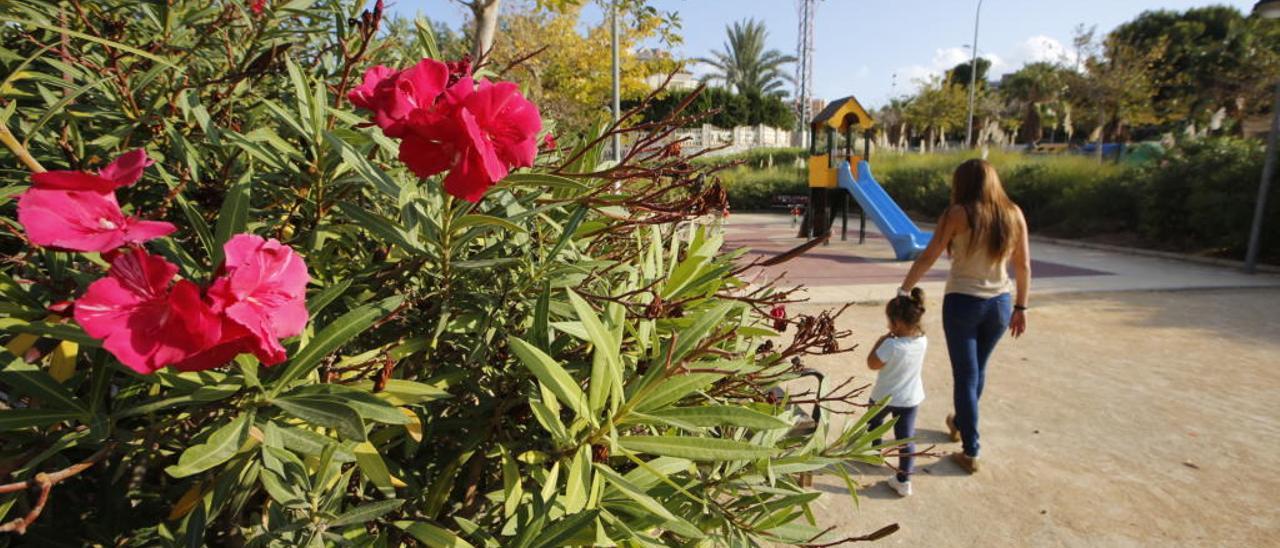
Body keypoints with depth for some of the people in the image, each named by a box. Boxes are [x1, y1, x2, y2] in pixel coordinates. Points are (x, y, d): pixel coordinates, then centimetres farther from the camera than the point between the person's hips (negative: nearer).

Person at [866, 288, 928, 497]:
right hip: (910, 398, 4)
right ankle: (903, 481, 13)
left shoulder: (892, 345, -31)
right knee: (906, 438, 10)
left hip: (885, 396, -4)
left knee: (874, 422, 27)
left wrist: (880, 341, -14)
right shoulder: (922, 340, -10)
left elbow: (872, 364, -20)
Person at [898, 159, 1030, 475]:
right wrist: (1021, 307, 14)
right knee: (978, 370, 22)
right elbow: (1024, 265, 6)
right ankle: (960, 423, 45)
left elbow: (928, 258, -12)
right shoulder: (1013, 214, 2)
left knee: (965, 375, 6)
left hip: (962, 303, -4)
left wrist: (904, 291, -6)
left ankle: (971, 452, 11)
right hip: (1000, 304, 5)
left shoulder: (959, 214, -10)